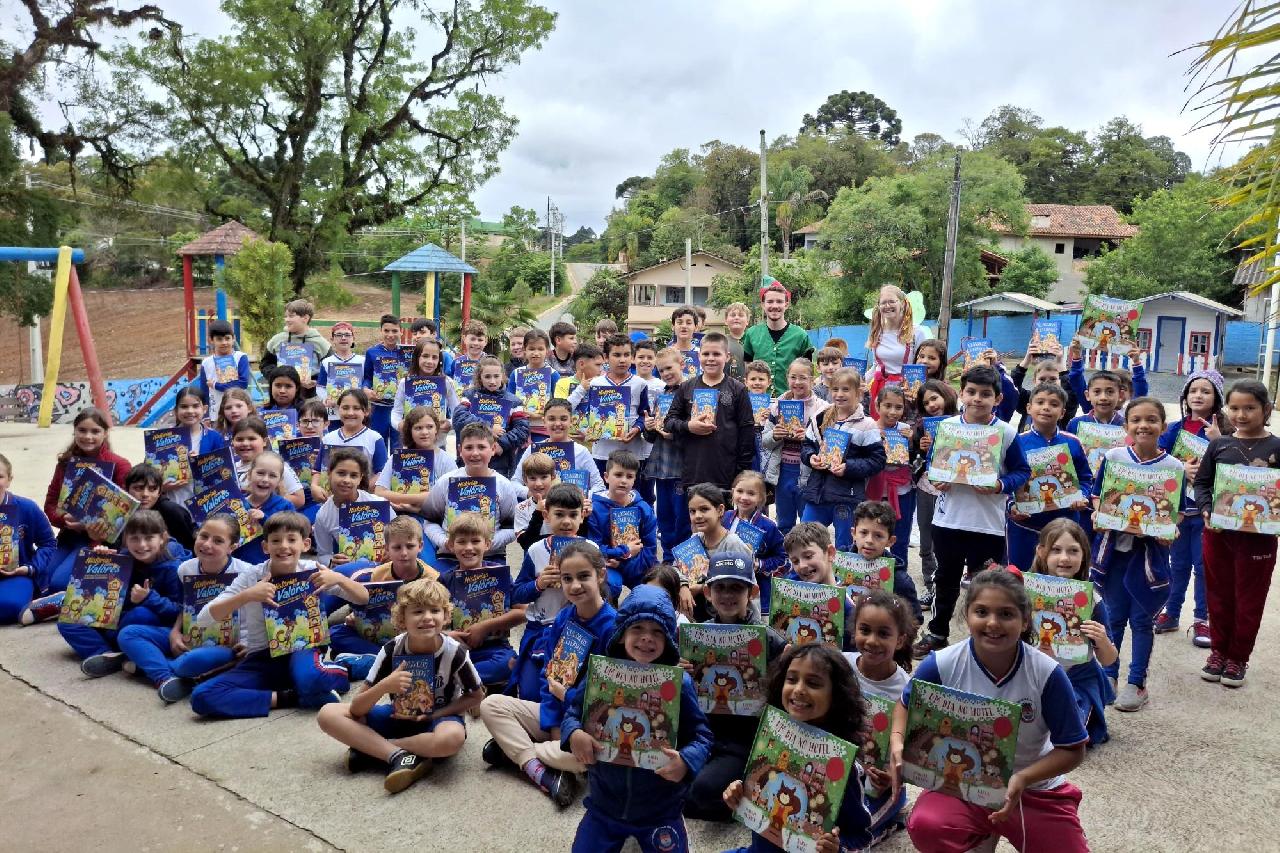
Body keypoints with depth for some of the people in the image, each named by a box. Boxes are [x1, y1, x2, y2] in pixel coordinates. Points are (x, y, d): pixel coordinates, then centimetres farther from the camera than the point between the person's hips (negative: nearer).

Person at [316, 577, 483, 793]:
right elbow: (356, 709, -15)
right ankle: (399, 755, -25)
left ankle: (370, 749, -20)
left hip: (439, 718, -2)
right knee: (328, 715, -17)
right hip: (399, 716, 3)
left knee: (452, 738, -40)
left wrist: (433, 714, -16)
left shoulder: (455, 652, -21)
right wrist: (384, 687, -35)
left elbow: (476, 696, -5)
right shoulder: (392, 650, -16)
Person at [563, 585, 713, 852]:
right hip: (604, 804, 2)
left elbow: (701, 735, -8)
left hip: (660, 809, -1)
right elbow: (573, 712, 1)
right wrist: (573, 733, -20)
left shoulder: (680, 682, -13)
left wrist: (686, 761, -27)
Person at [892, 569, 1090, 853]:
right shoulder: (941, 665, -17)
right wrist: (897, 744, -17)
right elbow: (907, 705, 4)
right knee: (925, 827, -28)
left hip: (1036, 789, 1)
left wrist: (1023, 778, -25)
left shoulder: (1047, 674, -18)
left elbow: (1073, 750, -9)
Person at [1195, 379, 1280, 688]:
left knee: (1249, 599, 9)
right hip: (1217, 531, 3)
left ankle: (1238, 658, 23)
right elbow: (1202, 482, 7)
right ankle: (1218, 650, 28)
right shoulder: (1219, 445, 3)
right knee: (1218, 594, 13)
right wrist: (1206, 510, -9)